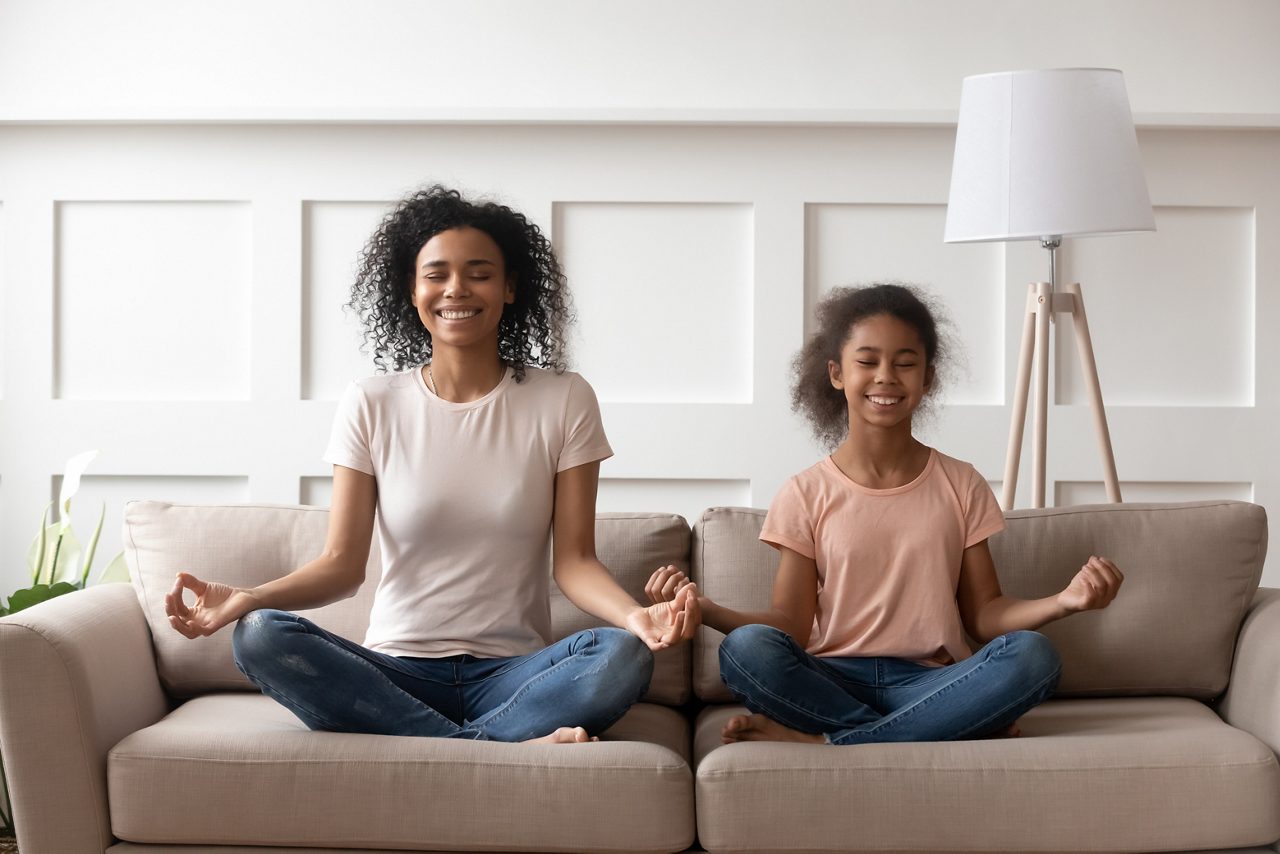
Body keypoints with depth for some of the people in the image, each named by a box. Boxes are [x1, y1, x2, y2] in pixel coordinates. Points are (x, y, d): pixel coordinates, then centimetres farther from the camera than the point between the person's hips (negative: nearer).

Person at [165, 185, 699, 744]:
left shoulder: (563, 401, 3)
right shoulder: (371, 406, 5)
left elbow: (574, 560, -2)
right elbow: (342, 563, 0)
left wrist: (635, 614, -23)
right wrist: (246, 598, -20)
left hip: (513, 674, -1)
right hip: (398, 672, 2)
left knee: (623, 656, -32)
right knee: (260, 636, -28)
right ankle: (513, 746, -28)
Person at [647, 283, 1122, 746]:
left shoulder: (961, 486, 10)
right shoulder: (806, 496, 6)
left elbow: (984, 615, 8)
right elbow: (792, 627, -1)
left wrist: (1063, 601, -11)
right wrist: (703, 609, -18)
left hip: (929, 683, 1)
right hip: (833, 683, -1)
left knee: (1032, 655, -29)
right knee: (745, 648, -32)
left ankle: (822, 742, -23)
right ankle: (958, 728, -23)